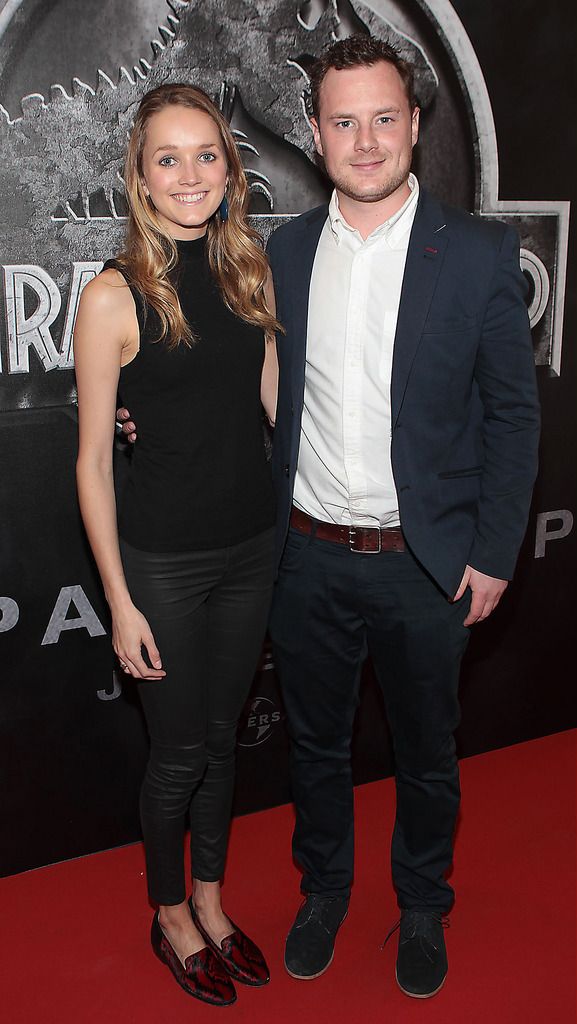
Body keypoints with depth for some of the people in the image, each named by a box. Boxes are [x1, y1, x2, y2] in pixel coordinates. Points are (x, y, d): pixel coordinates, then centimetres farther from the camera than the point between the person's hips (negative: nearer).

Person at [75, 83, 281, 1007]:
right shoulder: (115, 297, -13)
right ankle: (170, 917, 37)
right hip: (163, 560, -5)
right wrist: (119, 601, -10)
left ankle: (211, 902, 42)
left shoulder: (250, 271, 2)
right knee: (181, 752, 11)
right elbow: (93, 461, -10)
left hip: (252, 546, 5)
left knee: (222, 737, 19)